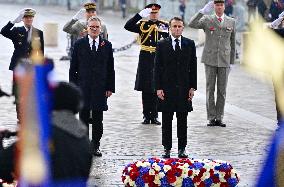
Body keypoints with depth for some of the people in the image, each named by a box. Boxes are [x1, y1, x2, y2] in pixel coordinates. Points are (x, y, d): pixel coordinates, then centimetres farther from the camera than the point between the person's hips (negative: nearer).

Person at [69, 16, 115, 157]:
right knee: (83, 118, 3)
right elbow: (73, 68, 4)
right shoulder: (79, 44, 4)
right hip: (83, 88, -1)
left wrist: (110, 87, 1)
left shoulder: (107, 45, 6)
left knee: (98, 120, 5)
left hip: (100, 89, 1)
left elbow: (110, 69, 7)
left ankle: (95, 146, 14)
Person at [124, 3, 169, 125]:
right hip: (145, 59, 0)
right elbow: (127, 26, -10)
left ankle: (154, 116, 7)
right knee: (145, 89, 3)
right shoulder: (142, 25, 4)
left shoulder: (164, 25, 6)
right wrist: (140, 14, -17)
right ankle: (146, 116, 10)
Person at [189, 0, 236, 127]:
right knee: (210, 89, 0)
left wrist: (232, 62, 9)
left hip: (224, 61, 2)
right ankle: (211, 118, 4)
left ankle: (219, 118, 8)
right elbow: (192, 24, -17)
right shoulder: (207, 20, 2)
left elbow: (232, 43, 12)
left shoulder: (231, 22, 8)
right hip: (210, 60, -1)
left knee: (222, 90, 3)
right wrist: (203, 11, -24)